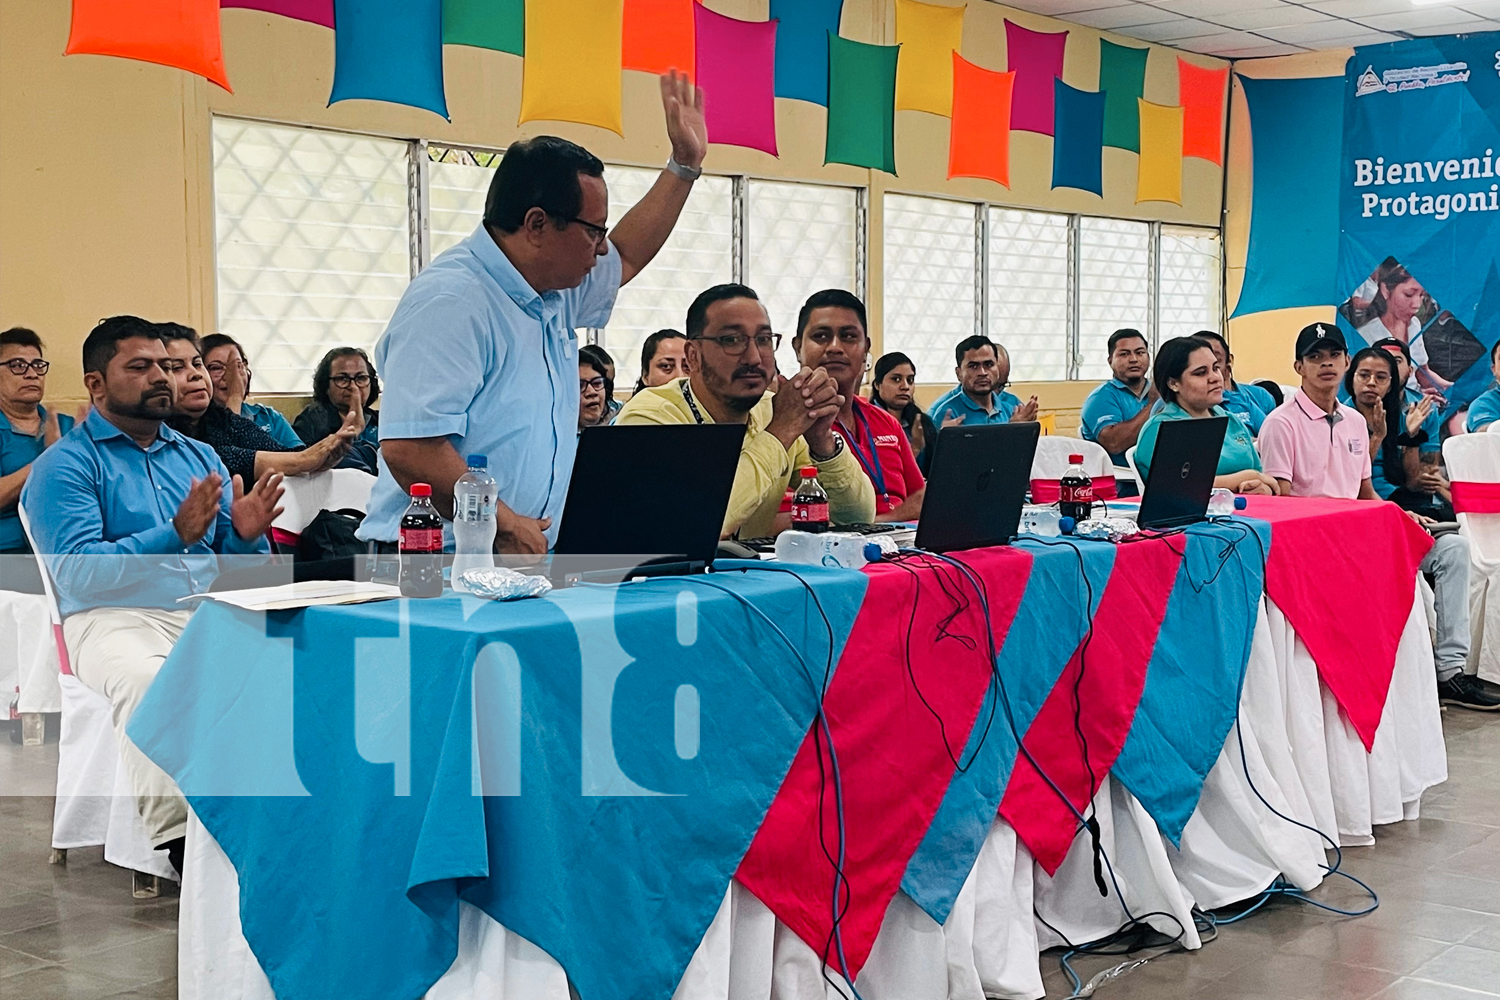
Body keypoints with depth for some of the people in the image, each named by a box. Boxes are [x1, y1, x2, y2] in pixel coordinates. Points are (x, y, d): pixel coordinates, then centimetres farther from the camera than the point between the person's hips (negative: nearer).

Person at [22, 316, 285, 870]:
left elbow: (241, 566, 20)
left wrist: (246, 535, -6)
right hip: (115, 618, -4)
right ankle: (175, 839, -30)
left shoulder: (200, 456, 23)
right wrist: (176, 535, -19)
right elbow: (74, 571, -9)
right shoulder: (64, 465, 6)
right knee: (150, 683, -38)